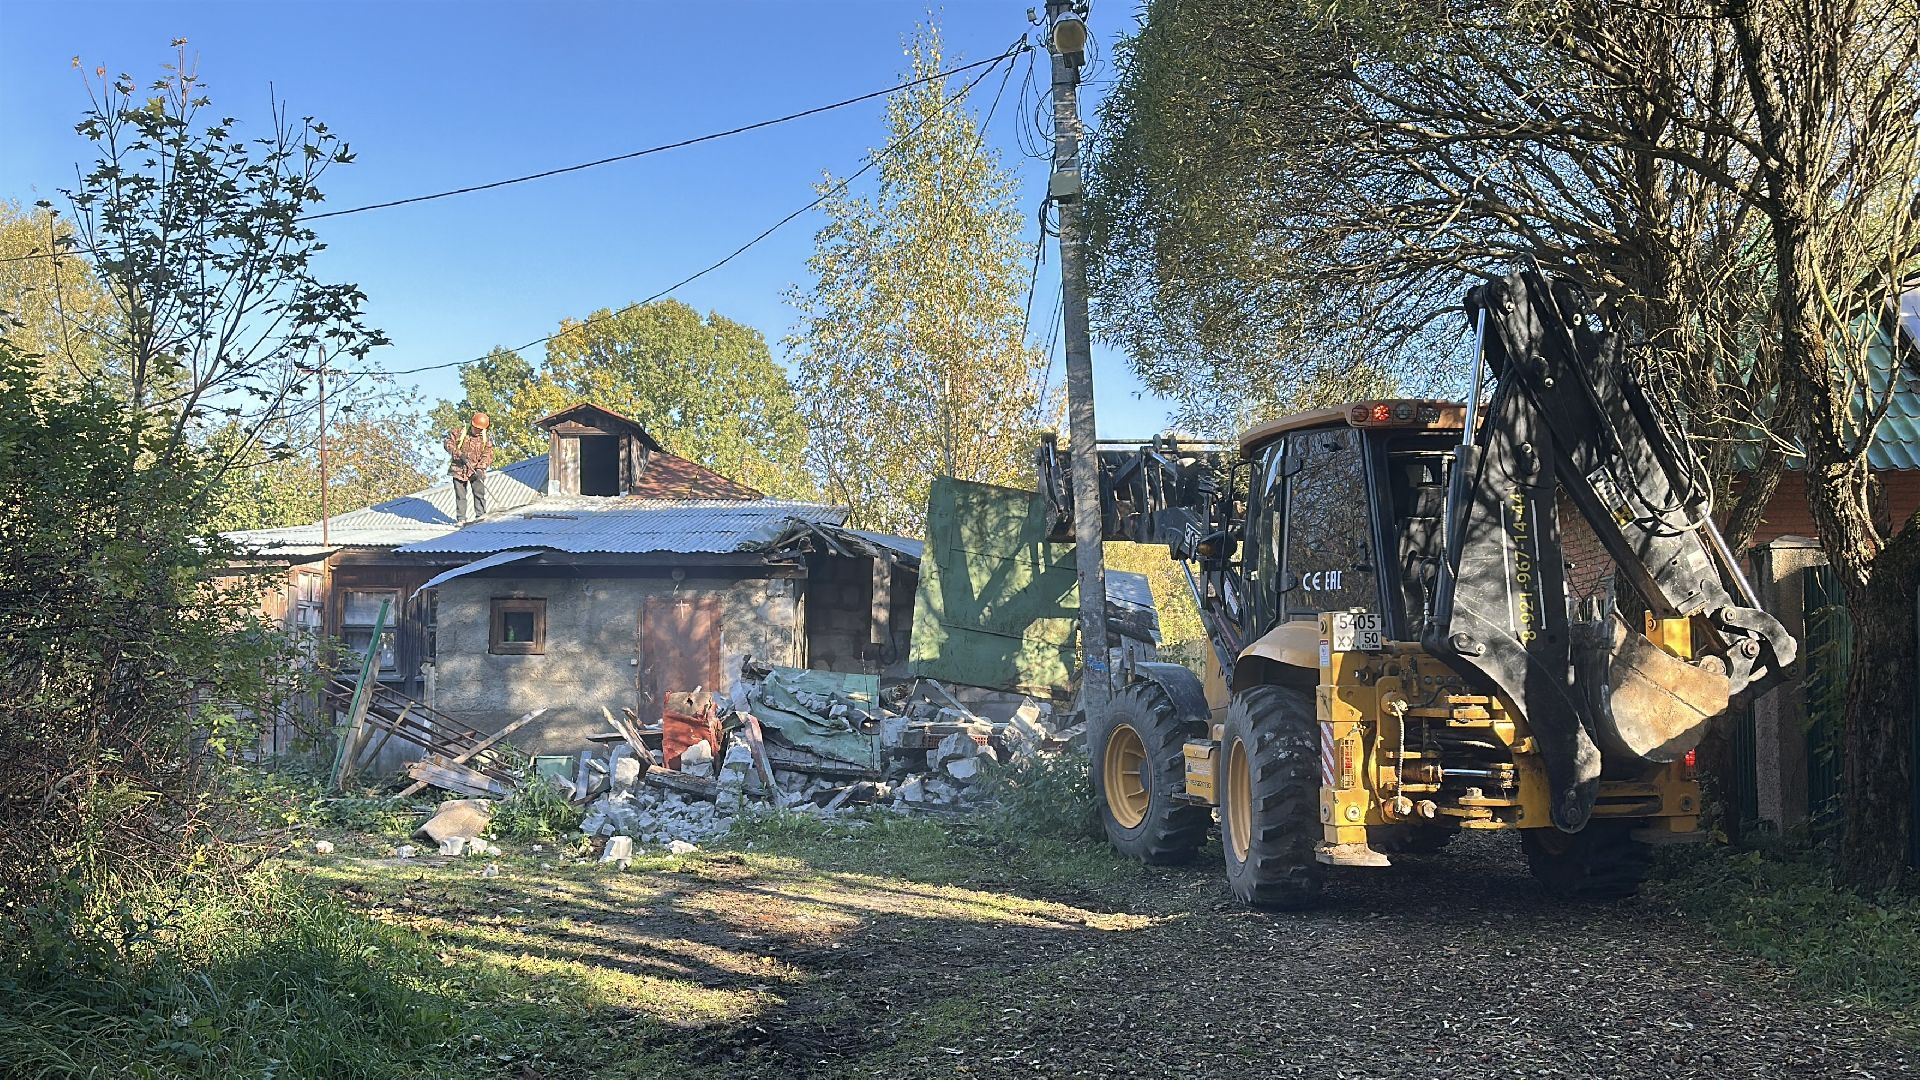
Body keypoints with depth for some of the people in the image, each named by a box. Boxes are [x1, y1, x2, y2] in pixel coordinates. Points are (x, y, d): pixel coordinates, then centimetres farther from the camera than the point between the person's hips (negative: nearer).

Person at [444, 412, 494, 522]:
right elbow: (448, 442, -2)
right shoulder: (460, 433, 2)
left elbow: (487, 456, -6)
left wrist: (480, 469, -23)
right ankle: (461, 519, 7)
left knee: (479, 492, -10)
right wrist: (459, 454, -16)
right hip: (459, 470, 0)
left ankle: (480, 515, -6)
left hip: (476, 471, 0)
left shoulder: (486, 440, 2)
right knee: (460, 495, 3)